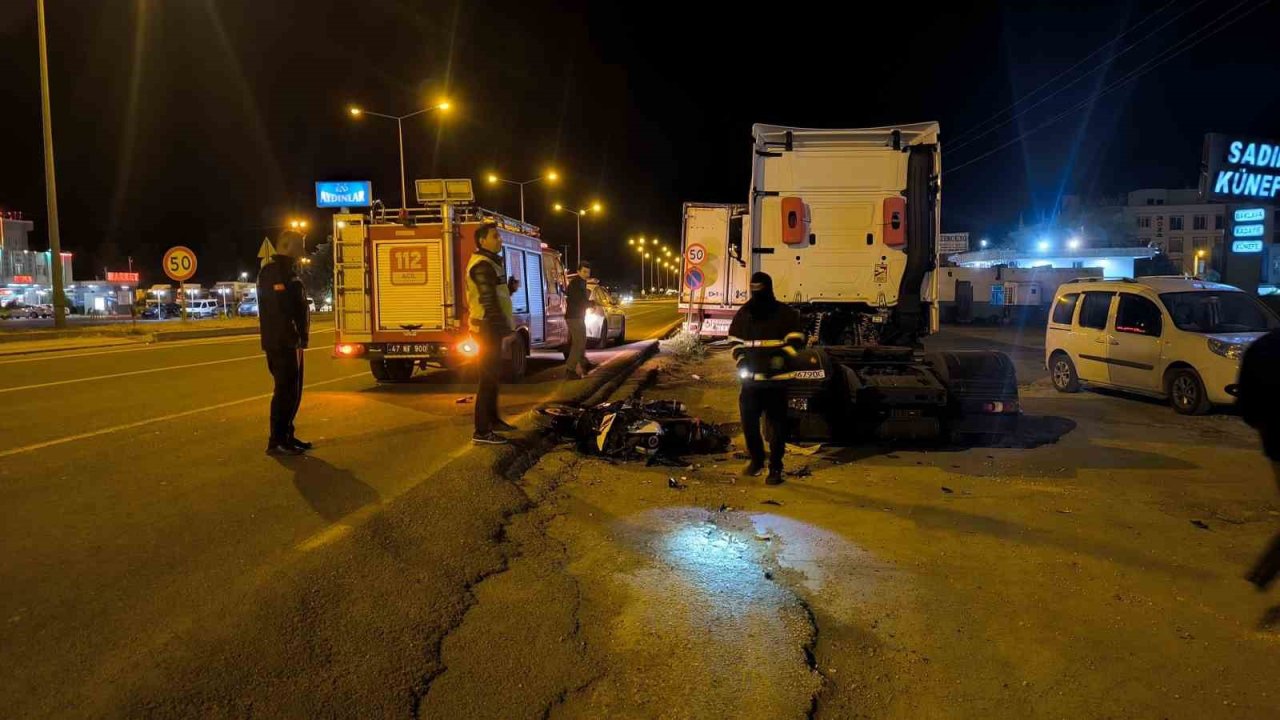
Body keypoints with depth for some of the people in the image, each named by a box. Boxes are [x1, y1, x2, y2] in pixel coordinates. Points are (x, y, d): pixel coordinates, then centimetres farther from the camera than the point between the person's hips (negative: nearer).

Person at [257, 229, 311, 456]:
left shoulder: (287, 272, 19)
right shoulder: (275, 272, -13)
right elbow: (281, 310, -23)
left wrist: (300, 338, 19)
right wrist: (293, 338, -26)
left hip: (290, 342, 11)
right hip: (282, 342, -11)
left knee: (292, 390, 14)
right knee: (285, 391, -9)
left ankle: (287, 436, 22)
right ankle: (277, 442, -5)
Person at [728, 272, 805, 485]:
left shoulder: (786, 314, -1)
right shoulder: (744, 313, 11)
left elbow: (795, 340, -5)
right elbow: (735, 341, 16)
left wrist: (780, 358, -21)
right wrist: (741, 359, -2)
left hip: (776, 379, -3)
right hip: (750, 378, 4)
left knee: (777, 424, 1)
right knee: (748, 421, 7)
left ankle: (775, 468, 11)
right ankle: (756, 459, 28)